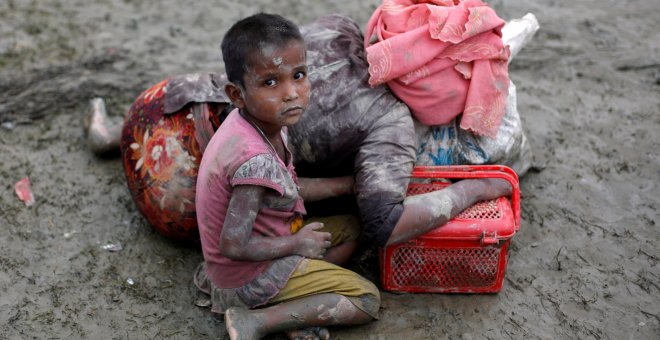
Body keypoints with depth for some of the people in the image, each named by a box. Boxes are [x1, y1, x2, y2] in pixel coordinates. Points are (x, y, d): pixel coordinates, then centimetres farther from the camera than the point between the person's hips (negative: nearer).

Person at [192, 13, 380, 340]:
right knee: (368, 299, -3)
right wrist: (298, 244, -16)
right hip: (248, 276, -9)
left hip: (267, 238, 9)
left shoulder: (259, 121, -8)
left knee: (349, 228, 19)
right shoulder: (256, 160, -35)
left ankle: (300, 307, 3)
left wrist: (346, 184, 6)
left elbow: (282, 187, 4)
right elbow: (234, 246, -31)